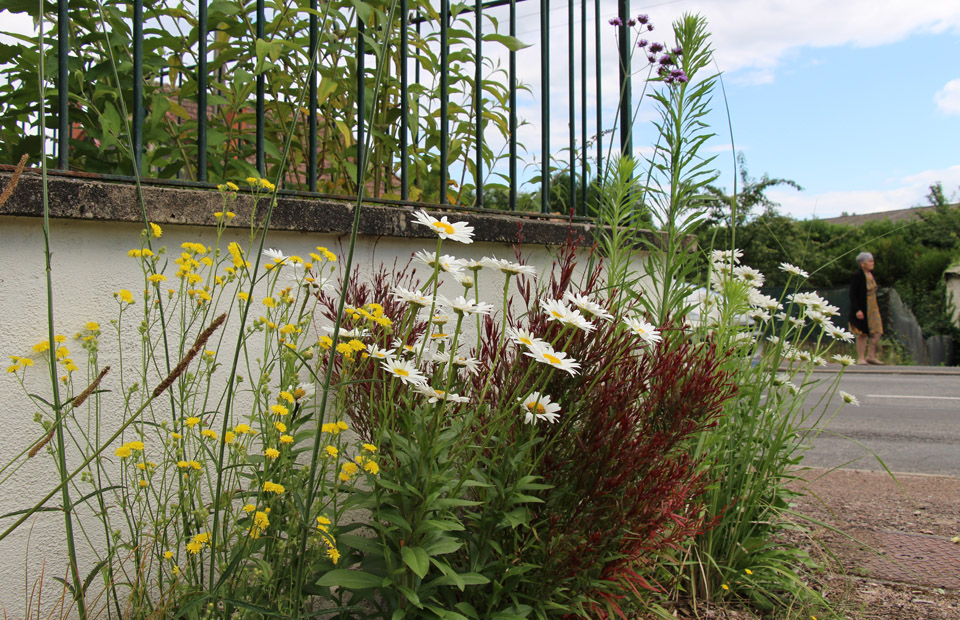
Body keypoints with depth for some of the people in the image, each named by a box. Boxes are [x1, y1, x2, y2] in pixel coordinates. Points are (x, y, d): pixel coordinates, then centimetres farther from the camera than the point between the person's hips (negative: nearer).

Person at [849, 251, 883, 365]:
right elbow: (852, 294, -16)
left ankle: (871, 356, 13)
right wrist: (857, 310, -22)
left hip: (873, 308, 7)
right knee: (863, 333, -1)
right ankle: (860, 358, 9)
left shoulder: (871, 274, 8)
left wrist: (877, 307, 17)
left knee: (877, 332, 3)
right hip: (862, 309, -7)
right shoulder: (858, 276, -15)